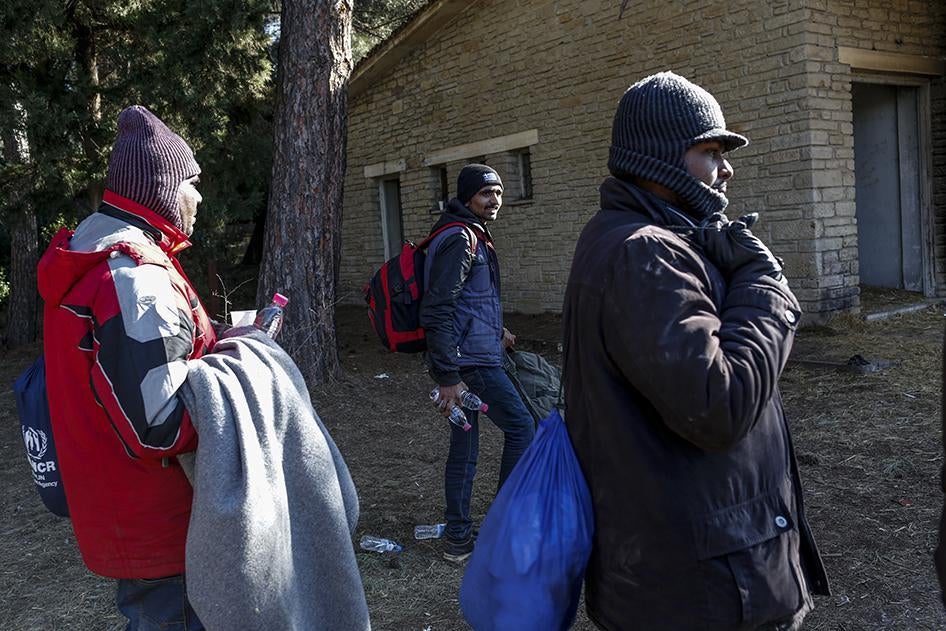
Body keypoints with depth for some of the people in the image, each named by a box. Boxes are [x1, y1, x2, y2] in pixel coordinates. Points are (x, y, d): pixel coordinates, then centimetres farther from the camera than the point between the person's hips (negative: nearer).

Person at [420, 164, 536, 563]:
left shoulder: (471, 237, 19)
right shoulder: (460, 238, -14)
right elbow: (437, 310, -21)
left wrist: (495, 330, 28)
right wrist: (448, 377, -23)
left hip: (460, 363, 10)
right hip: (470, 361, -10)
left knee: (464, 448, 12)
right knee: (521, 427, 0)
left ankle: (458, 539, 20)